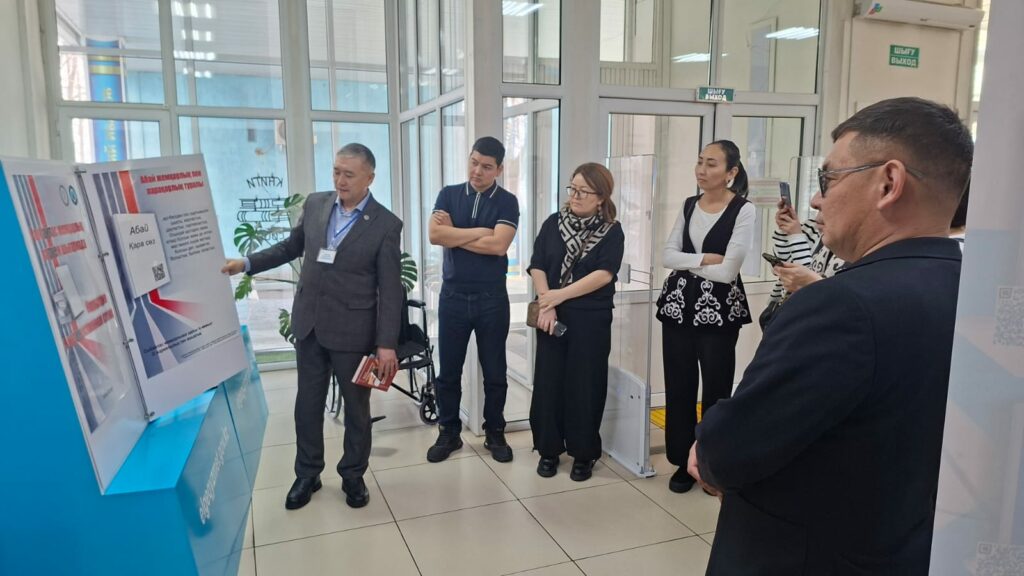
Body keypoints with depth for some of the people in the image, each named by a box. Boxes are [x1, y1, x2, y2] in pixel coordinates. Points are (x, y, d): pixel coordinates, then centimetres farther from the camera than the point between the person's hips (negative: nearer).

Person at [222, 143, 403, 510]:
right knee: (307, 403, 13)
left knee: (356, 406, 10)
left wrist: (387, 344, -14)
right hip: (308, 323, 4)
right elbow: (291, 246, 18)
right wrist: (246, 264, 7)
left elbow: (391, 289, -11)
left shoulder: (385, 224, -11)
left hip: (352, 329, -4)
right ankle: (307, 474, 30)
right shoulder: (315, 205, 2)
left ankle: (353, 475, 29)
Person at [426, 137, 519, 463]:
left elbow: (498, 245, -18)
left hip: (492, 298, -1)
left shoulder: (507, 202, -2)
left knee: (494, 371, 9)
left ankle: (495, 433, 25)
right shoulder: (449, 195, 4)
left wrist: (454, 234, -9)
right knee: (448, 371, 9)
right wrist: (479, 232, -13)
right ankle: (449, 433, 25)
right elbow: (435, 235, -12)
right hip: (453, 295, 2)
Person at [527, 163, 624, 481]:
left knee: (585, 384, 5)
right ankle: (549, 449, 21)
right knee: (548, 380, 6)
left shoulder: (612, 231, -3)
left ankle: (583, 453, 19)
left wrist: (559, 295, -16)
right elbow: (537, 266, 1)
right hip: (551, 317, 3)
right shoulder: (553, 223, 5)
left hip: (591, 319, -2)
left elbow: (603, 275, -14)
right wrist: (545, 305, -12)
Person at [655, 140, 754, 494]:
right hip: (679, 305, 5)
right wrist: (704, 258, -12)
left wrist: (687, 263, -6)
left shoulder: (743, 210, -9)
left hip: (719, 310, -5)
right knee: (679, 387, 9)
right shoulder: (689, 206, 9)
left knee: (716, 389, 6)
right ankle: (682, 462, 24)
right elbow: (667, 256, 1)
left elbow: (727, 271, -16)